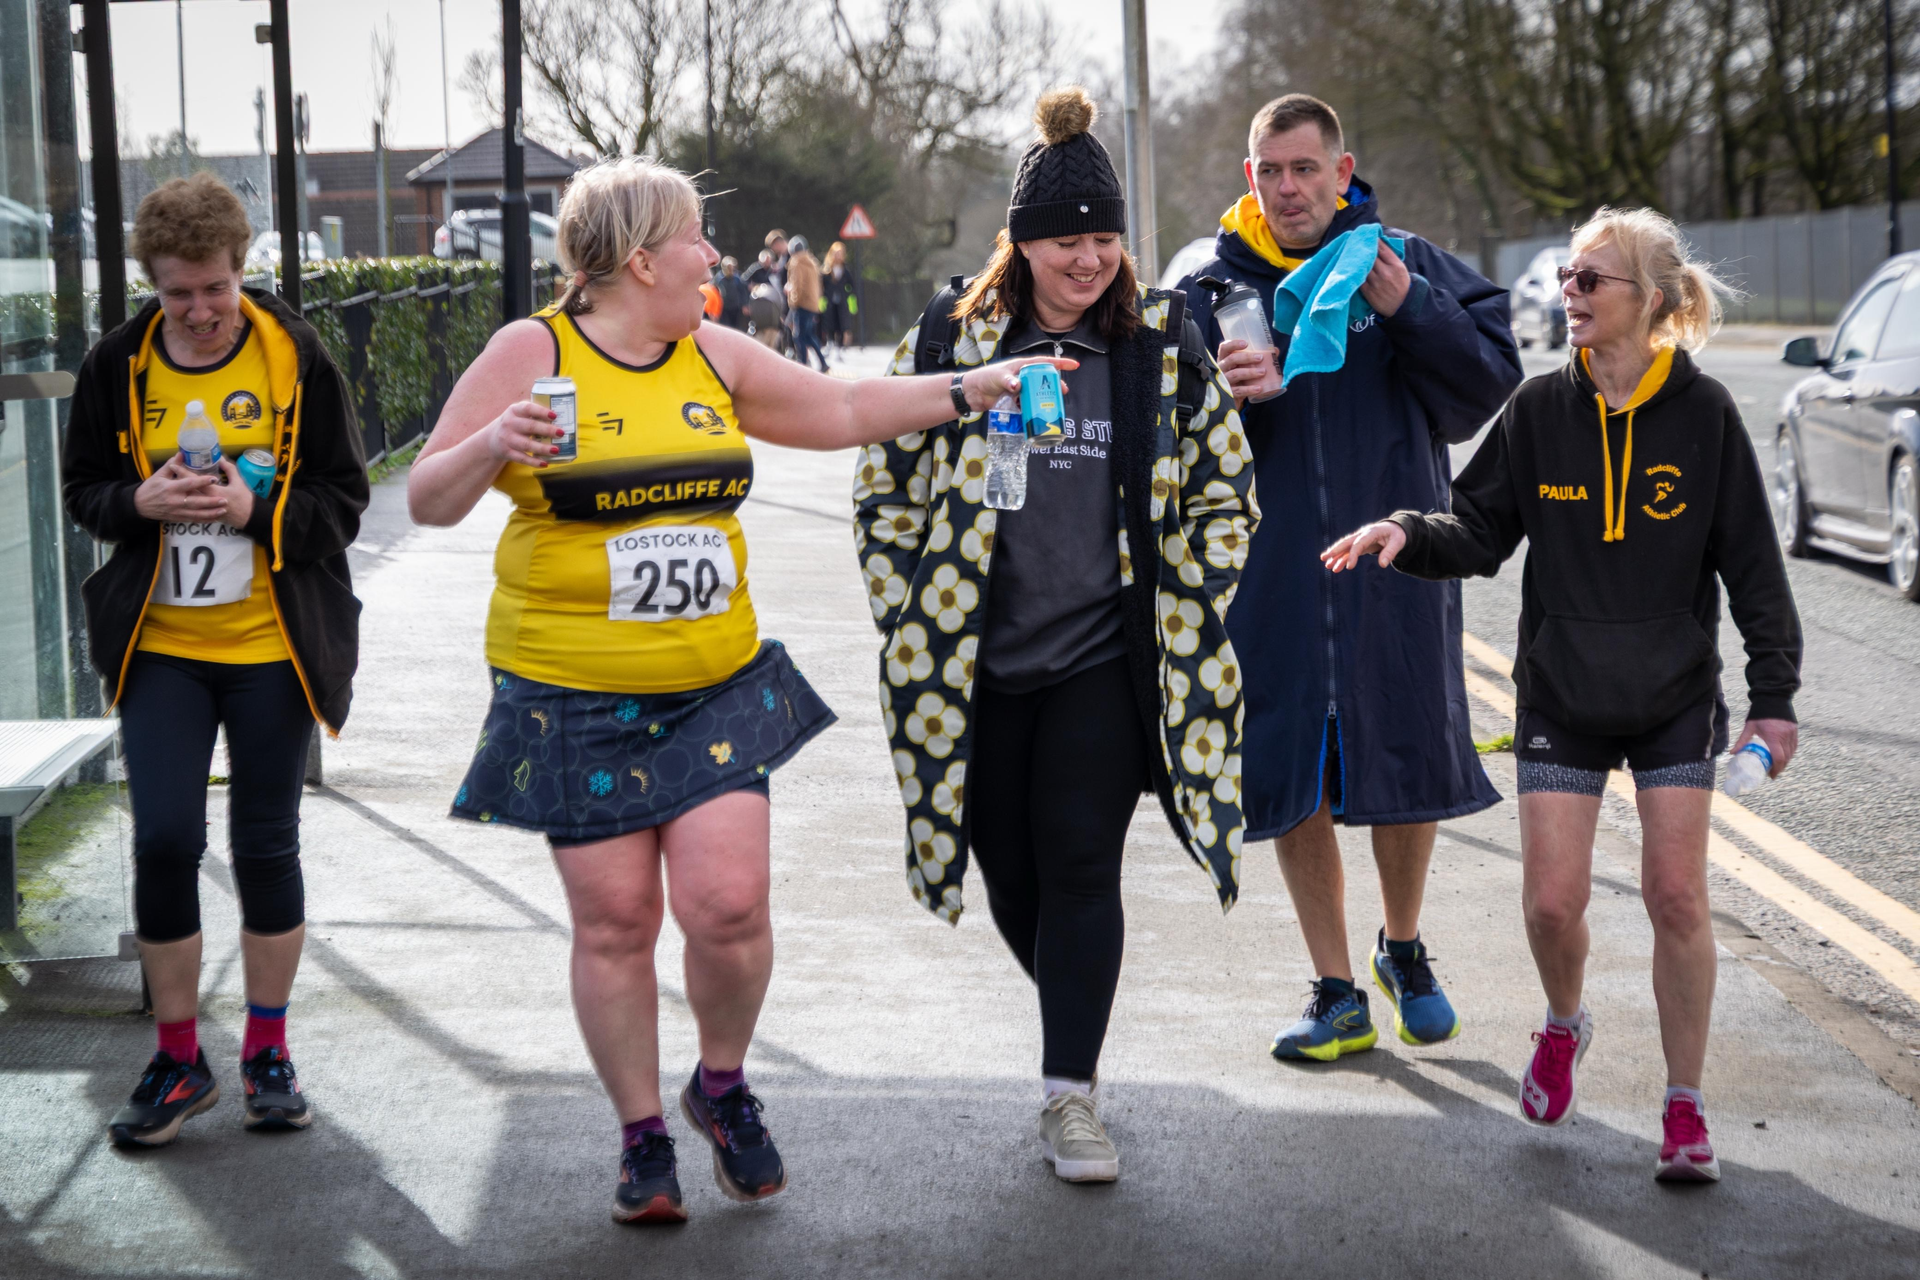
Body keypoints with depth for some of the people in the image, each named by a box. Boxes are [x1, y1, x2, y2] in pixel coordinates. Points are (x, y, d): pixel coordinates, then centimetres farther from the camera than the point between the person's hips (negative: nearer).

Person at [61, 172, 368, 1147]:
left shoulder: (295, 356, -5)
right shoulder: (118, 364, 0)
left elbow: (344, 498, -3)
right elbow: (82, 489, 7)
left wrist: (255, 507, -20)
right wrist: (141, 501, -14)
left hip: (271, 643, -1)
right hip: (160, 643, 1)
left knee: (266, 845, 7)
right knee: (163, 839, -5)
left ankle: (267, 1052, 23)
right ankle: (177, 1060, 12)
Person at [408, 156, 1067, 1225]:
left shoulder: (713, 356, 9)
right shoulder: (534, 352, -6)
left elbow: (840, 412, 21)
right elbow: (428, 502, -6)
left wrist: (970, 390, 19)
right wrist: (490, 446, -26)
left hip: (716, 687, 4)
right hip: (575, 698, -3)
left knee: (729, 901, -8)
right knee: (615, 921, 2)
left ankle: (724, 1086, 20)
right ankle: (644, 1138, 19)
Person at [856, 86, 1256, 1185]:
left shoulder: (1164, 343, 1)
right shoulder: (950, 338, -2)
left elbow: (1225, 490, 8)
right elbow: (888, 489, 5)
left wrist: (1186, 621, 2)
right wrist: (917, 625, 1)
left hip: (1106, 660, -1)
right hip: (979, 667, 1)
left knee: (1081, 862, -8)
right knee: (1011, 868, 10)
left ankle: (1070, 1093, -1)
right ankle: (1080, 1012, 37)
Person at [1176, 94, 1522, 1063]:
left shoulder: (1406, 265, 2)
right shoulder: (1214, 289, 2)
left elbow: (1490, 380, -4)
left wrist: (1409, 313, -17)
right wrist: (1223, 399, -22)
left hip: (1394, 565, 0)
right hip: (1273, 573, 0)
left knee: (1406, 770, 9)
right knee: (1294, 784, 4)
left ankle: (1403, 950, 35)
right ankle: (1337, 994, 19)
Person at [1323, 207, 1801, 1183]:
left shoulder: (1703, 413, -7)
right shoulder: (1540, 409, -3)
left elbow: (1752, 564, -3)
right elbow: (1480, 531, 0)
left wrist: (1775, 694, -5)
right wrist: (1407, 533, -20)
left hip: (1676, 698, -1)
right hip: (1561, 697, 1)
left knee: (1677, 895, -5)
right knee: (1553, 899, -2)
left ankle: (1685, 1107, 10)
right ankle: (1564, 1025, 31)